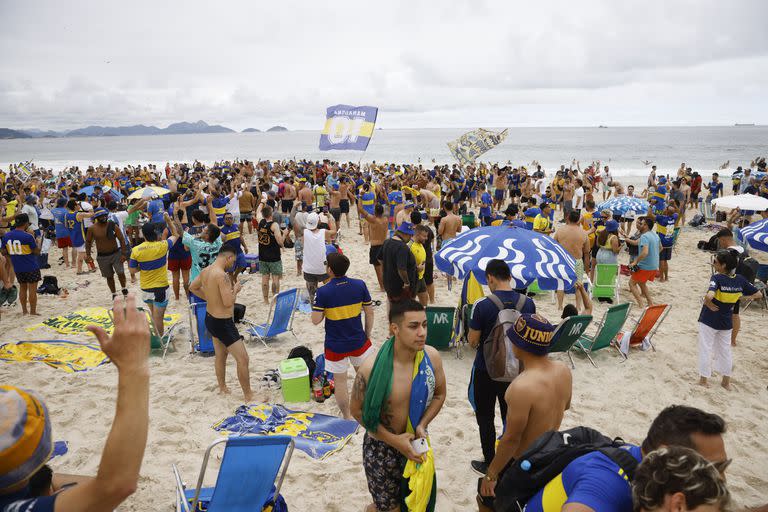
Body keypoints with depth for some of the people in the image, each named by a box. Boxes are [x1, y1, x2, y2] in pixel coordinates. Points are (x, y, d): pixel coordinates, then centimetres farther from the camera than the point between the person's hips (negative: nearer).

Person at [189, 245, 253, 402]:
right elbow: (228, 302, -30)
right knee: (243, 359, 0)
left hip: (210, 318, 10)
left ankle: (223, 388, 42)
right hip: (223, 323, -10)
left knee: (220, 356, 26)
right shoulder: (222, 275, -26)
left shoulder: (205, 271, 2)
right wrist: (235, 289, -13)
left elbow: (192, 287, 18)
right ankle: (248, 396, 9)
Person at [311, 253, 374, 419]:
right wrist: (367, 335, 12)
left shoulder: (323, 291, -17)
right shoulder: (360, 285, -9)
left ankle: (347, 418, 23)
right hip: (359, 341, 3)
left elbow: (315, 320, -14)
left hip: (335, 345, -3)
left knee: (340, 381, 13)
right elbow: (370, 313, -2)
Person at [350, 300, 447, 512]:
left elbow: (439, 394, 1)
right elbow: (357, 410, -14)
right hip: (382, 447, -4)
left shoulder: (431, 357, -16)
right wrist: (394, 440, -18)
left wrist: (422, 425, -15)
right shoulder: (372, 367, -28)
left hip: (416, 442, 4)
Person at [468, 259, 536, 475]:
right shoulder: (528, 303, -9)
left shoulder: (482, 306, -21)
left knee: (485, 417, 14)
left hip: (486, 371, -4)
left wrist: (473, 333, 7)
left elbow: (473, 341, -14)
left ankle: (489, 463, 24)